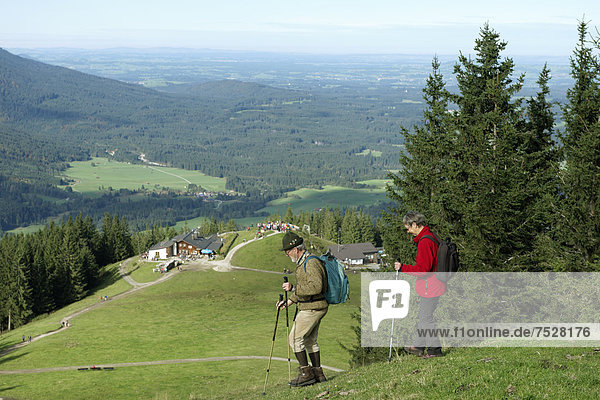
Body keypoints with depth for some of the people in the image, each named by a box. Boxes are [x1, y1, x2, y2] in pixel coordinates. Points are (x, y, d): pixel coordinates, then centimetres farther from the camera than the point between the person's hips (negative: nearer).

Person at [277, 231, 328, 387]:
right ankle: (318, 373, 20)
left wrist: (293, 288, -26)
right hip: (308, 308, 10)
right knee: (310, 341, 15)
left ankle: (306, 374, -4)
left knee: (295, 339, -7)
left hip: (312, 308, -10)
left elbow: (316, 287, -29)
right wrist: (289, 301, 17)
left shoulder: (311, 263, -19)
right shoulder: (302, 263, 15)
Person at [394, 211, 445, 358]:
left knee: (426, 318, 0)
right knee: (423, 316, 19)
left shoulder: (425, 242, -22)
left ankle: (434, 349, 9)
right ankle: (419, 346, 29)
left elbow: (423, 269, -26)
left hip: (430, 287, -10)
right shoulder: (430, 237, 11)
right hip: (432, 285, 10)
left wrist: (403, 268, -19)